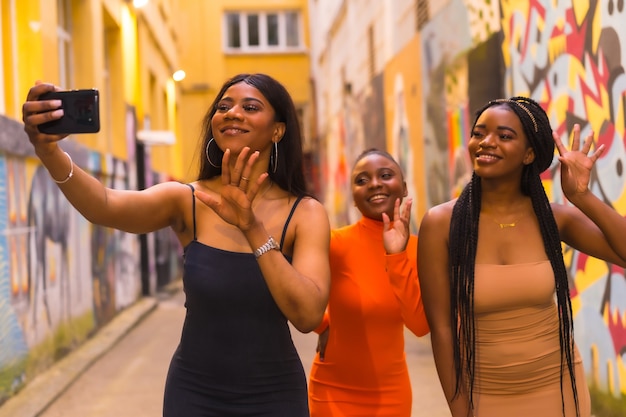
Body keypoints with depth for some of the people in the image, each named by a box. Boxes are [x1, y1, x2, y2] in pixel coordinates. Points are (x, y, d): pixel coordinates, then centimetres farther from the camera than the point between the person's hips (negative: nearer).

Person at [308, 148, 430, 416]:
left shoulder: (416, 248, -3)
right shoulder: (335, 243, -14)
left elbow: (420, 325, -15)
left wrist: (398, 257, -22)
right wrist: (323, 325, -7)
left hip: (393, 392, 4)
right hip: (335, 392, -4)